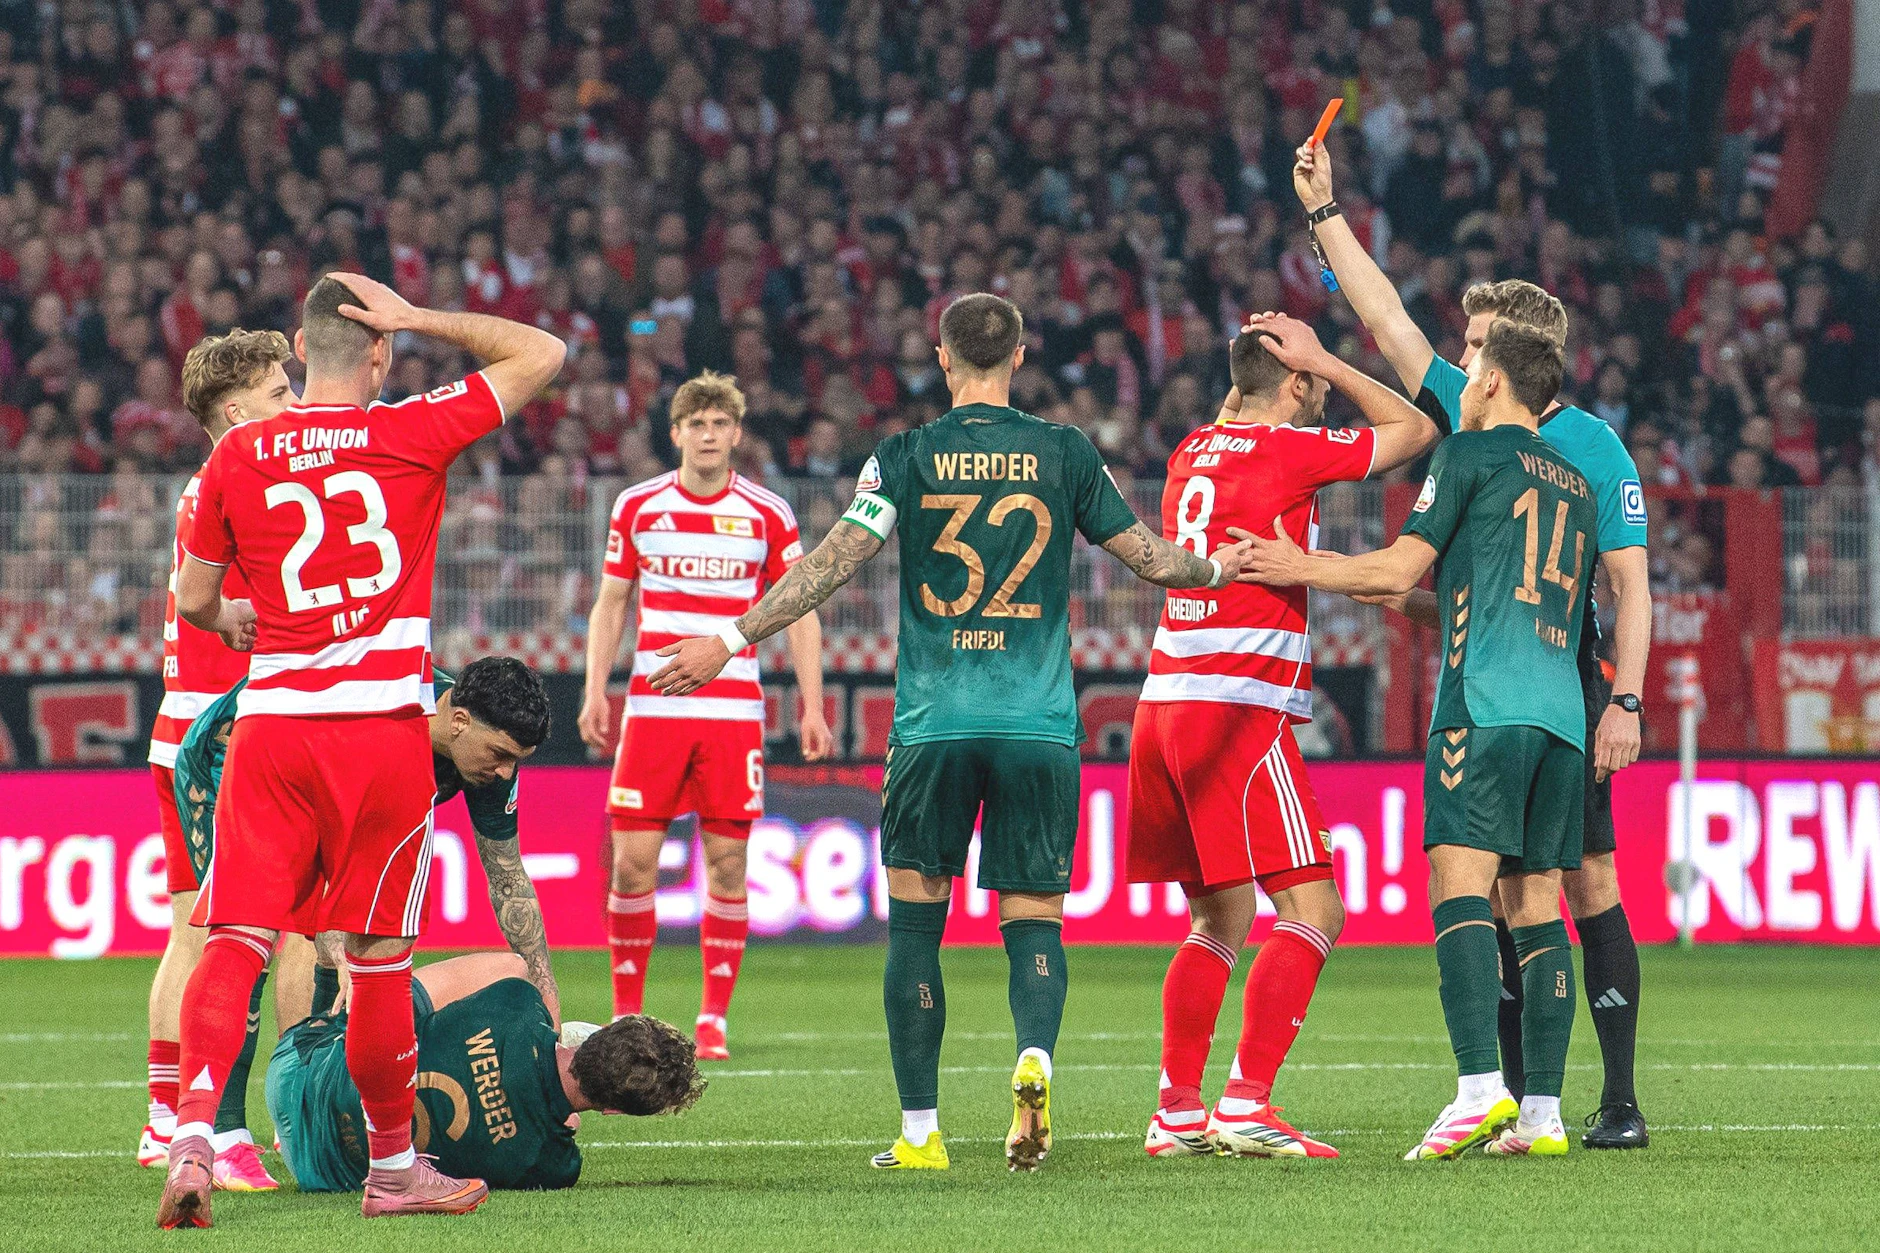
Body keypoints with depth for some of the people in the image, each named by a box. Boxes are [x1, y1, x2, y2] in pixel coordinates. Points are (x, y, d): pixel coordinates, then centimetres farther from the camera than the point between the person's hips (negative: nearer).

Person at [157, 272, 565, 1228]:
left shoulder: (237, 457, 4)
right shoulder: (412, 433, -2)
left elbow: (193, 597, 15)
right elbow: (542, 354, 7)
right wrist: (419, 319, 8)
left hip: (269, 721, 2)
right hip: (383, 723, -2)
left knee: (235, 941, -1)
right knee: (380, 954, 7)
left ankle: (193, 1127, -21)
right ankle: (392, 1166, 18)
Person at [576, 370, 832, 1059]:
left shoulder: (768, 514, 3)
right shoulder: (638, 506, 6)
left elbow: (800, 614, 8)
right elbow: (610, 605, 13)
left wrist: (811, 705, 0)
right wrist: (595, 691, 4)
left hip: (734, 711, 0)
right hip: (652, 707, 0)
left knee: (727, 864, -2)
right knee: (633, 863, -4)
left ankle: (713, 1020, 5)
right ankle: (627, 1014, 8)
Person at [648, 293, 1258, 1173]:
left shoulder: (907, 458, 1)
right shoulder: (1064, 454, 4)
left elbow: (834, 561, -5)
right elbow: (1151, 559, 12)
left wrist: (730, 641, 0)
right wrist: (1217, 569, 33)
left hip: (933, 726, -1)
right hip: (1040, 728, 1)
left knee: (915, 917, 8)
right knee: (1033, 917, 6)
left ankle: (920, 1130, 5)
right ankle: (1034, 1059, -24)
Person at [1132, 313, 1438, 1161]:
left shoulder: (1194, 451, 14)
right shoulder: (1288, 451, -6)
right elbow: (1416, 429, 7)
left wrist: (1252, 364, 29)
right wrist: (1324, 362, 9)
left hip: (1167, 705, 8)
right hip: (1240, 710, -8)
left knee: (1219, 922, 16)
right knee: (1312, 909, -8)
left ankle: (1178, 1113, 11)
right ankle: (1245, 1106, -18)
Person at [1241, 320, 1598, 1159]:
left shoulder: (1471, 453, 3)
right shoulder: (1575, 486, 24)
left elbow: (1400, 570, -1)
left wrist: (1302, 568, 12)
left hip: (1485, 704, -7)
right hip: (1562, 713, 7)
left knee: (1459, 885, -13)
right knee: (1536, 905, 5)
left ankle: (1479, 1090, -27)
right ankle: (1542, 1113, -2)